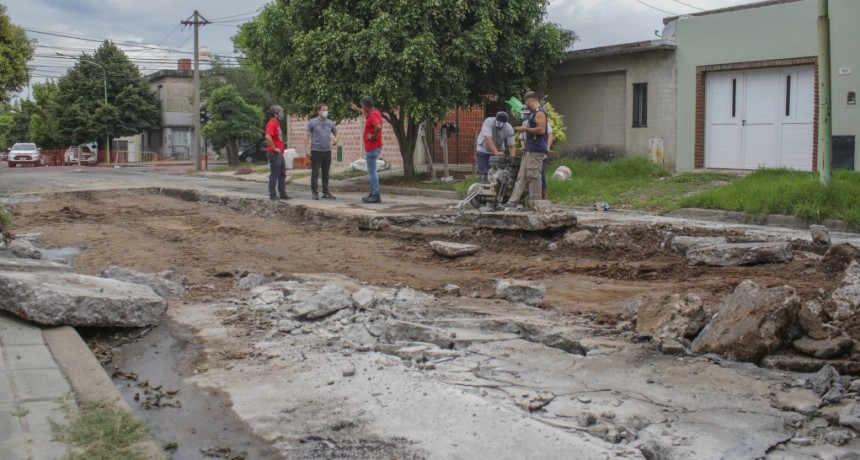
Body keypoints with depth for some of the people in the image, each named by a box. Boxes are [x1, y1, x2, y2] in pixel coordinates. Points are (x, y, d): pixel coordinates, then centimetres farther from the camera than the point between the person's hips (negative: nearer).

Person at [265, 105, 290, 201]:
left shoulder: (277, 123, 16)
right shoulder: (272, 124, -15)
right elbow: (268, 137, -30)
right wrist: (274, 148, -22)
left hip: (279, 154, 10)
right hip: (274, 154, -10)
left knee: (282, 174, 14)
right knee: (274, 175, -4)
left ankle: (282, 194, 21)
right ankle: (273, 195, 2)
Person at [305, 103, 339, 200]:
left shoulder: (330, 123, 9)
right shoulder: (312, 122, -2)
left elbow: (336, 133, 21)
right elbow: (307, 136, -2)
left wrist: (336, 139, -2)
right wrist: (307, 149, -11)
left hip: (327, 151, 4)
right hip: (316, 151, -4)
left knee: (326, 173, 10)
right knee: (315, 173, 0)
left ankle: (326, 192, 17)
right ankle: (314, 193, 7)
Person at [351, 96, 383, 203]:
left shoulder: (373, 115, -19)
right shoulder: (373, 113, 12)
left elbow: (378, 126, -38)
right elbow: (367, 114, 38)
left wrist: (373, 136, -24)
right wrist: (357, 109, 47)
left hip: (372, 148, -10)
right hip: (371, 147, 10)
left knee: (372, 171, -7)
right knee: (372, 171, 16)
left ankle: (375, 196, -6)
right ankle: (373, 194, 23)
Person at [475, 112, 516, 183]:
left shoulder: (509, 129, -16)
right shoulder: (489, 122, -27)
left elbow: (511, 146, -15)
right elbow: (488, 139, -38)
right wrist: (496, 152, -48)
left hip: (499, 151, 3)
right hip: (484, 151, -3)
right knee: (484, 175, -9)